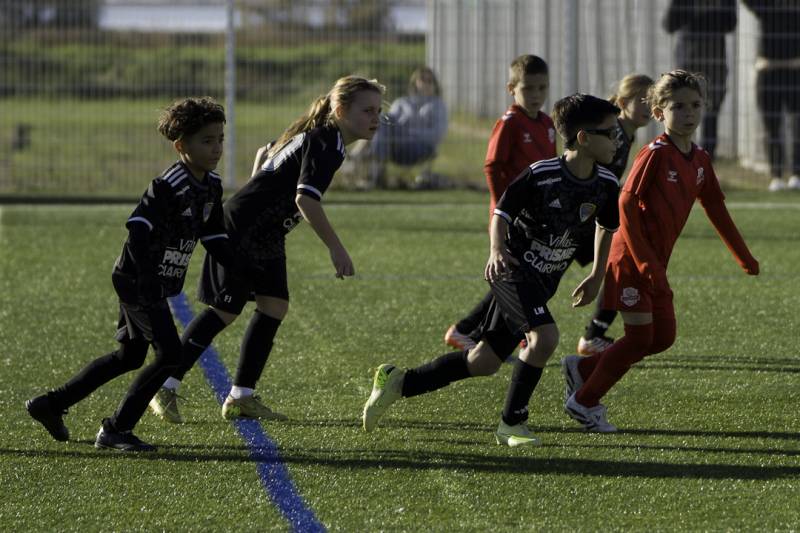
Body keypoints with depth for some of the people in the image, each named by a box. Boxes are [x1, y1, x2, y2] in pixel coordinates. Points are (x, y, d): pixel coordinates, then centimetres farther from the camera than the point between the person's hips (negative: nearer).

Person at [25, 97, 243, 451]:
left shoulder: (211, 186, 7)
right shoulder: (168, 186, -21)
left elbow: (214, 236, 17)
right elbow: (138, 228, -28)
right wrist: (148, 278, -36)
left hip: (158, 285, 10)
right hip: (136, 280, -10)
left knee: (130, 356, 18)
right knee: (169, 353, -13)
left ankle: (51, 405, 28)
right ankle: (116, 429, -4)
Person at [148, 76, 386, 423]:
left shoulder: (314, 136, 10)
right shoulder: (325, 144, -21)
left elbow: (266, 153, 25)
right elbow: (306, 198, -34)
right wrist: (336, 248, -31)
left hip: (266, 237, 10)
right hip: (240, 231, -10)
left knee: (275, 307, 5)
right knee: (224, 312, -5)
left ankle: (242, 398, 10)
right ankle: (166, 388, 4)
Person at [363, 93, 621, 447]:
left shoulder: (606, 186, -3)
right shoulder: (541, 175, -20)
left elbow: (606, 226, 16)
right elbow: (502, 212, -11)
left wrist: (597, 277, 17)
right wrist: (497, 251, -29)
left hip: (543, 281, 7)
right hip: (513, 269, -7)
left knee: (485, 362, 4)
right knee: (545, 337, -28)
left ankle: (398, 382, 19)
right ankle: (512, 424, -12)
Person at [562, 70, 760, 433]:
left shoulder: (700, 160, 8)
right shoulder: (655, 154, -17)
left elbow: (716, 209, 18)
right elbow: (626, 206, -20)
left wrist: (744, 257, 19)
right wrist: (645, 263, -23)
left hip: (655, 263, 8)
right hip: (631, 257, -8)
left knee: (663, 337, 9)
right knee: (640, 338, -7)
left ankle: (583, 369, 21)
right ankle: (584, 402, 8)